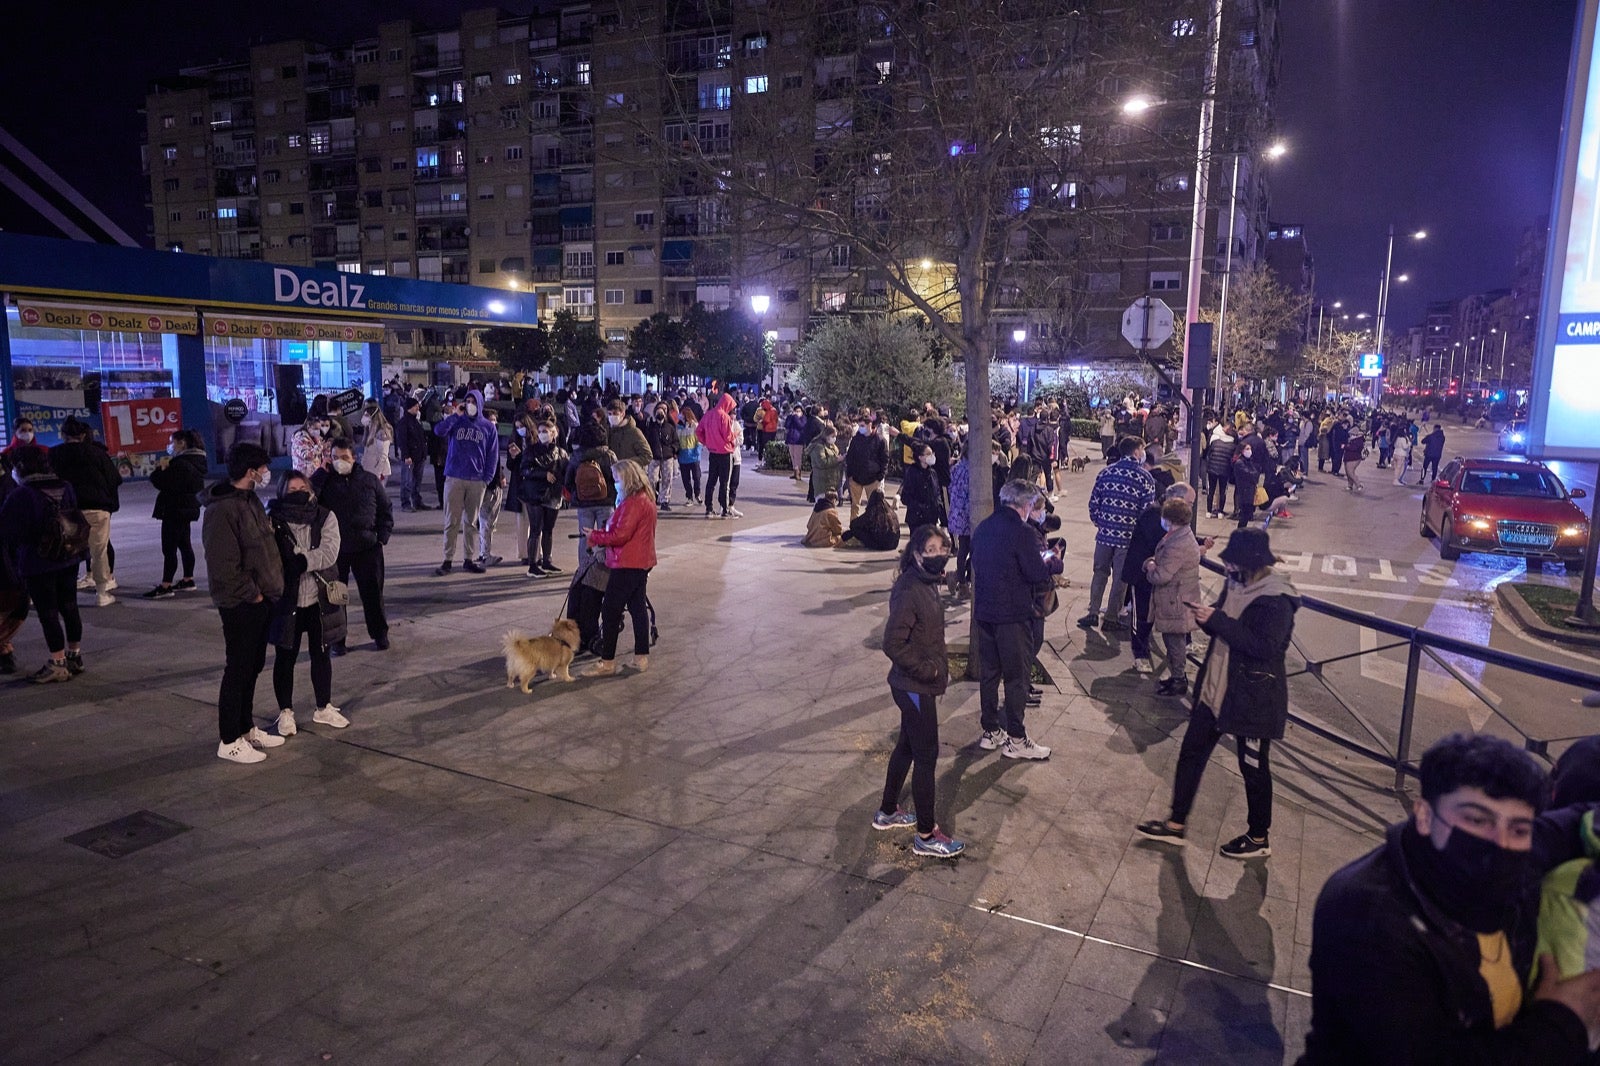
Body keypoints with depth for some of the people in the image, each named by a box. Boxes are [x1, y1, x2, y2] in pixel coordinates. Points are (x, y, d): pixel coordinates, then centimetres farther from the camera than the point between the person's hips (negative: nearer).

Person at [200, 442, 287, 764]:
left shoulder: (251, 500, 11)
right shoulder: (222, 509, -20)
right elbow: (223, 565, -24)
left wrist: (266, 589, 12)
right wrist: (252, 593, -15)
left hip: (260, 600, 9)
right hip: (241, 604, -9)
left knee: (253, 667, 18)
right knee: (238, 670, 1)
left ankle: (246, 728, 32)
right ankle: (229, 741, 13)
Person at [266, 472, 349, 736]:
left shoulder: (325, 518, -3)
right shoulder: (274, 521, -7)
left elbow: (329, 553, -14)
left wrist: (300, 561, -23)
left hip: (319, 600, 2)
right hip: (286, 601, -2)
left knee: (322, 655, 15)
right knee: (285, 658, 10)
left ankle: (324, 708, 32)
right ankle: (285, 712, 25)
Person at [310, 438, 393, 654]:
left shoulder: (369, 480, 3)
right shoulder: (325, 480, 0)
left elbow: (386, 509, 10)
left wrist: (382, 537, 1)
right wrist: (321, 472, -14)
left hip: (367, 547, 1)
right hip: (335, 549, 0)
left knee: (373, 592, 8)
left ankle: (379, 634, 23)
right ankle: (336, 639, 19)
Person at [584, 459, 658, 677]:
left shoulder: (634, 503, -20)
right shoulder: (646, 499, 13)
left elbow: (620, 535, -23)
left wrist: (595, 537, -10)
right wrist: (601, 535, 8)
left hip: (628, 565, -10)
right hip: (641, 563, 10)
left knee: (610, 611, -3)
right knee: (638, 607, 15)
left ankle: (607, 662, 2)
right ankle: (642, 657, 20)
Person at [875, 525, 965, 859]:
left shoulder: (927, 583, 4)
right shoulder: (909, 591, -25)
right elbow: (893, 644, -27)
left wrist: (939, 666, 12)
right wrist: (927, 670, -20)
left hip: (918, 685, 9)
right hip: (914, 688, -9)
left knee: (908, 746, 21)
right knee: (927, 755, 2)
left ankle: (887, 812, 38)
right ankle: (926, 835, 15)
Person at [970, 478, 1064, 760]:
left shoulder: (982, 528, 7)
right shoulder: (1022, 533, -18)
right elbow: (1038, 574, -18)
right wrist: (1054, 562, 4)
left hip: (983, 612, 7)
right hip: (1013, 615, -7)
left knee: (989, 673, 16)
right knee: (1017, 677, 4)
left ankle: (991, 731, 26)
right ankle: (1016, 740, 11)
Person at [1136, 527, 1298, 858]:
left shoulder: (1277, 599, -20)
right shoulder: (1237, 585, 4)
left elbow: (1264, 645, -29)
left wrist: (1216, 620, -29)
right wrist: (1205, 615, -8)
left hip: (1253, 699, -8)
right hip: (1214, 690, 8)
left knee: (1253, 768, 9)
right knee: (1191, 753, 13)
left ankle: (1259, 838, 29)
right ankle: (1176, 823, 25)